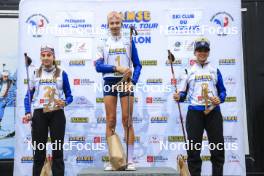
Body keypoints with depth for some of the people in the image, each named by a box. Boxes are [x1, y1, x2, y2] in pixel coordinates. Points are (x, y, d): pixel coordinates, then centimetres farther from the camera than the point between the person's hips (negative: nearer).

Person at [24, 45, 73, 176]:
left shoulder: (61, 73, 6)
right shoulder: (35, 74, 11)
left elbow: (69, 96, 6)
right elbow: (28, 95, 10)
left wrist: (64, 102, -15)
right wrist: (28, 113, -3)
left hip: (57, 114, -1)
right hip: (39, 114, 2)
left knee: (58, 150, 2)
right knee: (39, 151, 7)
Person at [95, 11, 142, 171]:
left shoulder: (129, 42, 8)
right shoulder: (103, 44, 8)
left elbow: (137, 65, 5)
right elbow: (98, 66, -4)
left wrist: (133, 82, -10)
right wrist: (117, 68, -17)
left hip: (126, 82, -1)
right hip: (109, 82, 1)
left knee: (127, 121, -2)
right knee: (111, 122, 1)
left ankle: (130, 160, 4)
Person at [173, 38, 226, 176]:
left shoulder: (215, 70, 13)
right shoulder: (188, 70, 10)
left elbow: (222, 90, 13)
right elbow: (183, 92, 6)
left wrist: (220, 99, -8)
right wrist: (178, 96, -16)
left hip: (213, 112, 1)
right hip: (195, 112, -1)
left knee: (218, 147, 5)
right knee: (193, 148, 2)